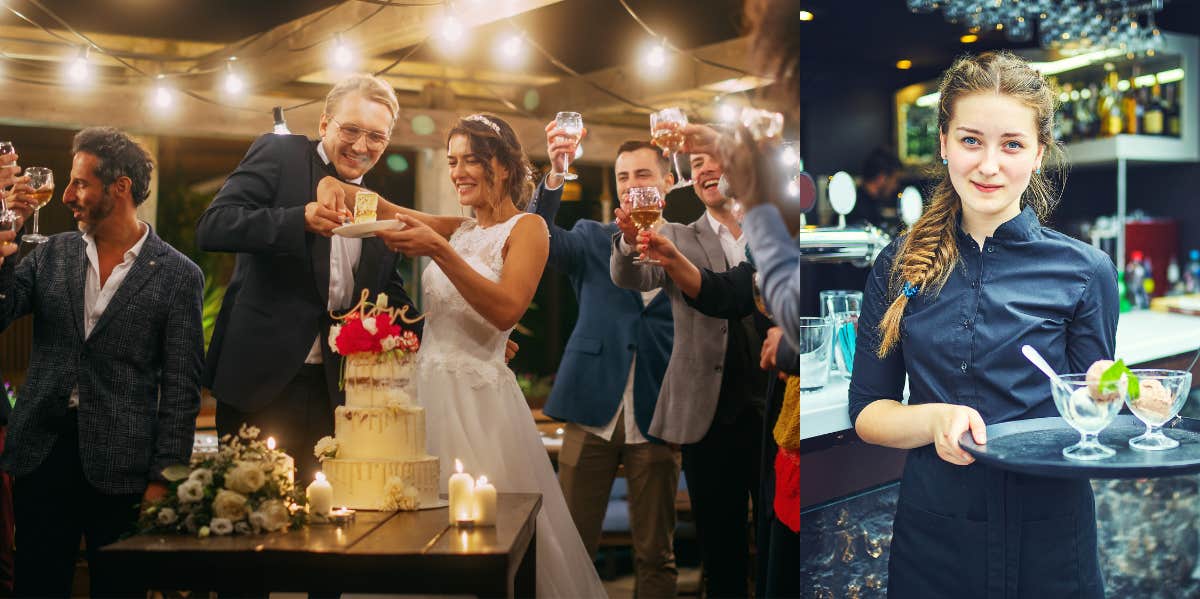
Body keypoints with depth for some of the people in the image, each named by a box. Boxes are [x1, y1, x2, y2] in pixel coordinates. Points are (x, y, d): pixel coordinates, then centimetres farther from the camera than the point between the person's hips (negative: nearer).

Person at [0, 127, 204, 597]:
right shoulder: (52, 253, 7)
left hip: (119, 469, -3)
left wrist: (163, 478, -8)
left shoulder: (177, 275, -5)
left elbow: (181, 386, -5)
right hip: (40, 452, 3)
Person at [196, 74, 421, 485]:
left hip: (333, 394, 4)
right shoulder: (278, 154, 1)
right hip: (259, 380, -4)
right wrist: (301, 219, -25)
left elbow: (391, 297, 21)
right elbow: (211, 227, -12)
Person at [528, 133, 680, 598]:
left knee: (655, 555, 10)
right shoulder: (591, 240, 7)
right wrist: (555, 176, -27)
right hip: (593, 414, 1)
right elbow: (541, 238, -13)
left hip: (657, 420, 0)